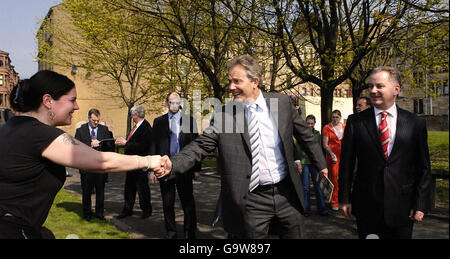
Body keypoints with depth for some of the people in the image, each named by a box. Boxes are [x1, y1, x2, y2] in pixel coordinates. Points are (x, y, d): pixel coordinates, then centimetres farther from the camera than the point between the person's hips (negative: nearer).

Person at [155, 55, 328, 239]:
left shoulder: (282, 102, -1)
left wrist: (321, 165, 15)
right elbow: (200, 145, -11)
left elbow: (305, 135, 10)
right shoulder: (224, 115, -6)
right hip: (252, 201, -2)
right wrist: (173, 164, -27)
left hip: (287, 195, 2)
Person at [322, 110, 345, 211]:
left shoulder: (345, 127, 11)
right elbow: (325, 144, -2)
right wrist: (332, 154, -14)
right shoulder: (327, 128, 1)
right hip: (332, 156, -3)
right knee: (334, 178, -3)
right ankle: (334, 202, 6)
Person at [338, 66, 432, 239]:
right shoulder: (355, 121, 0)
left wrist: (420, 204, 0)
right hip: (366, 207, 0)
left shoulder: (415, 123, 1)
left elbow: (423, 168, 4)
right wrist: (344, 198, 0)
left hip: (402, 207, 1)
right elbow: (346, 163, 2)